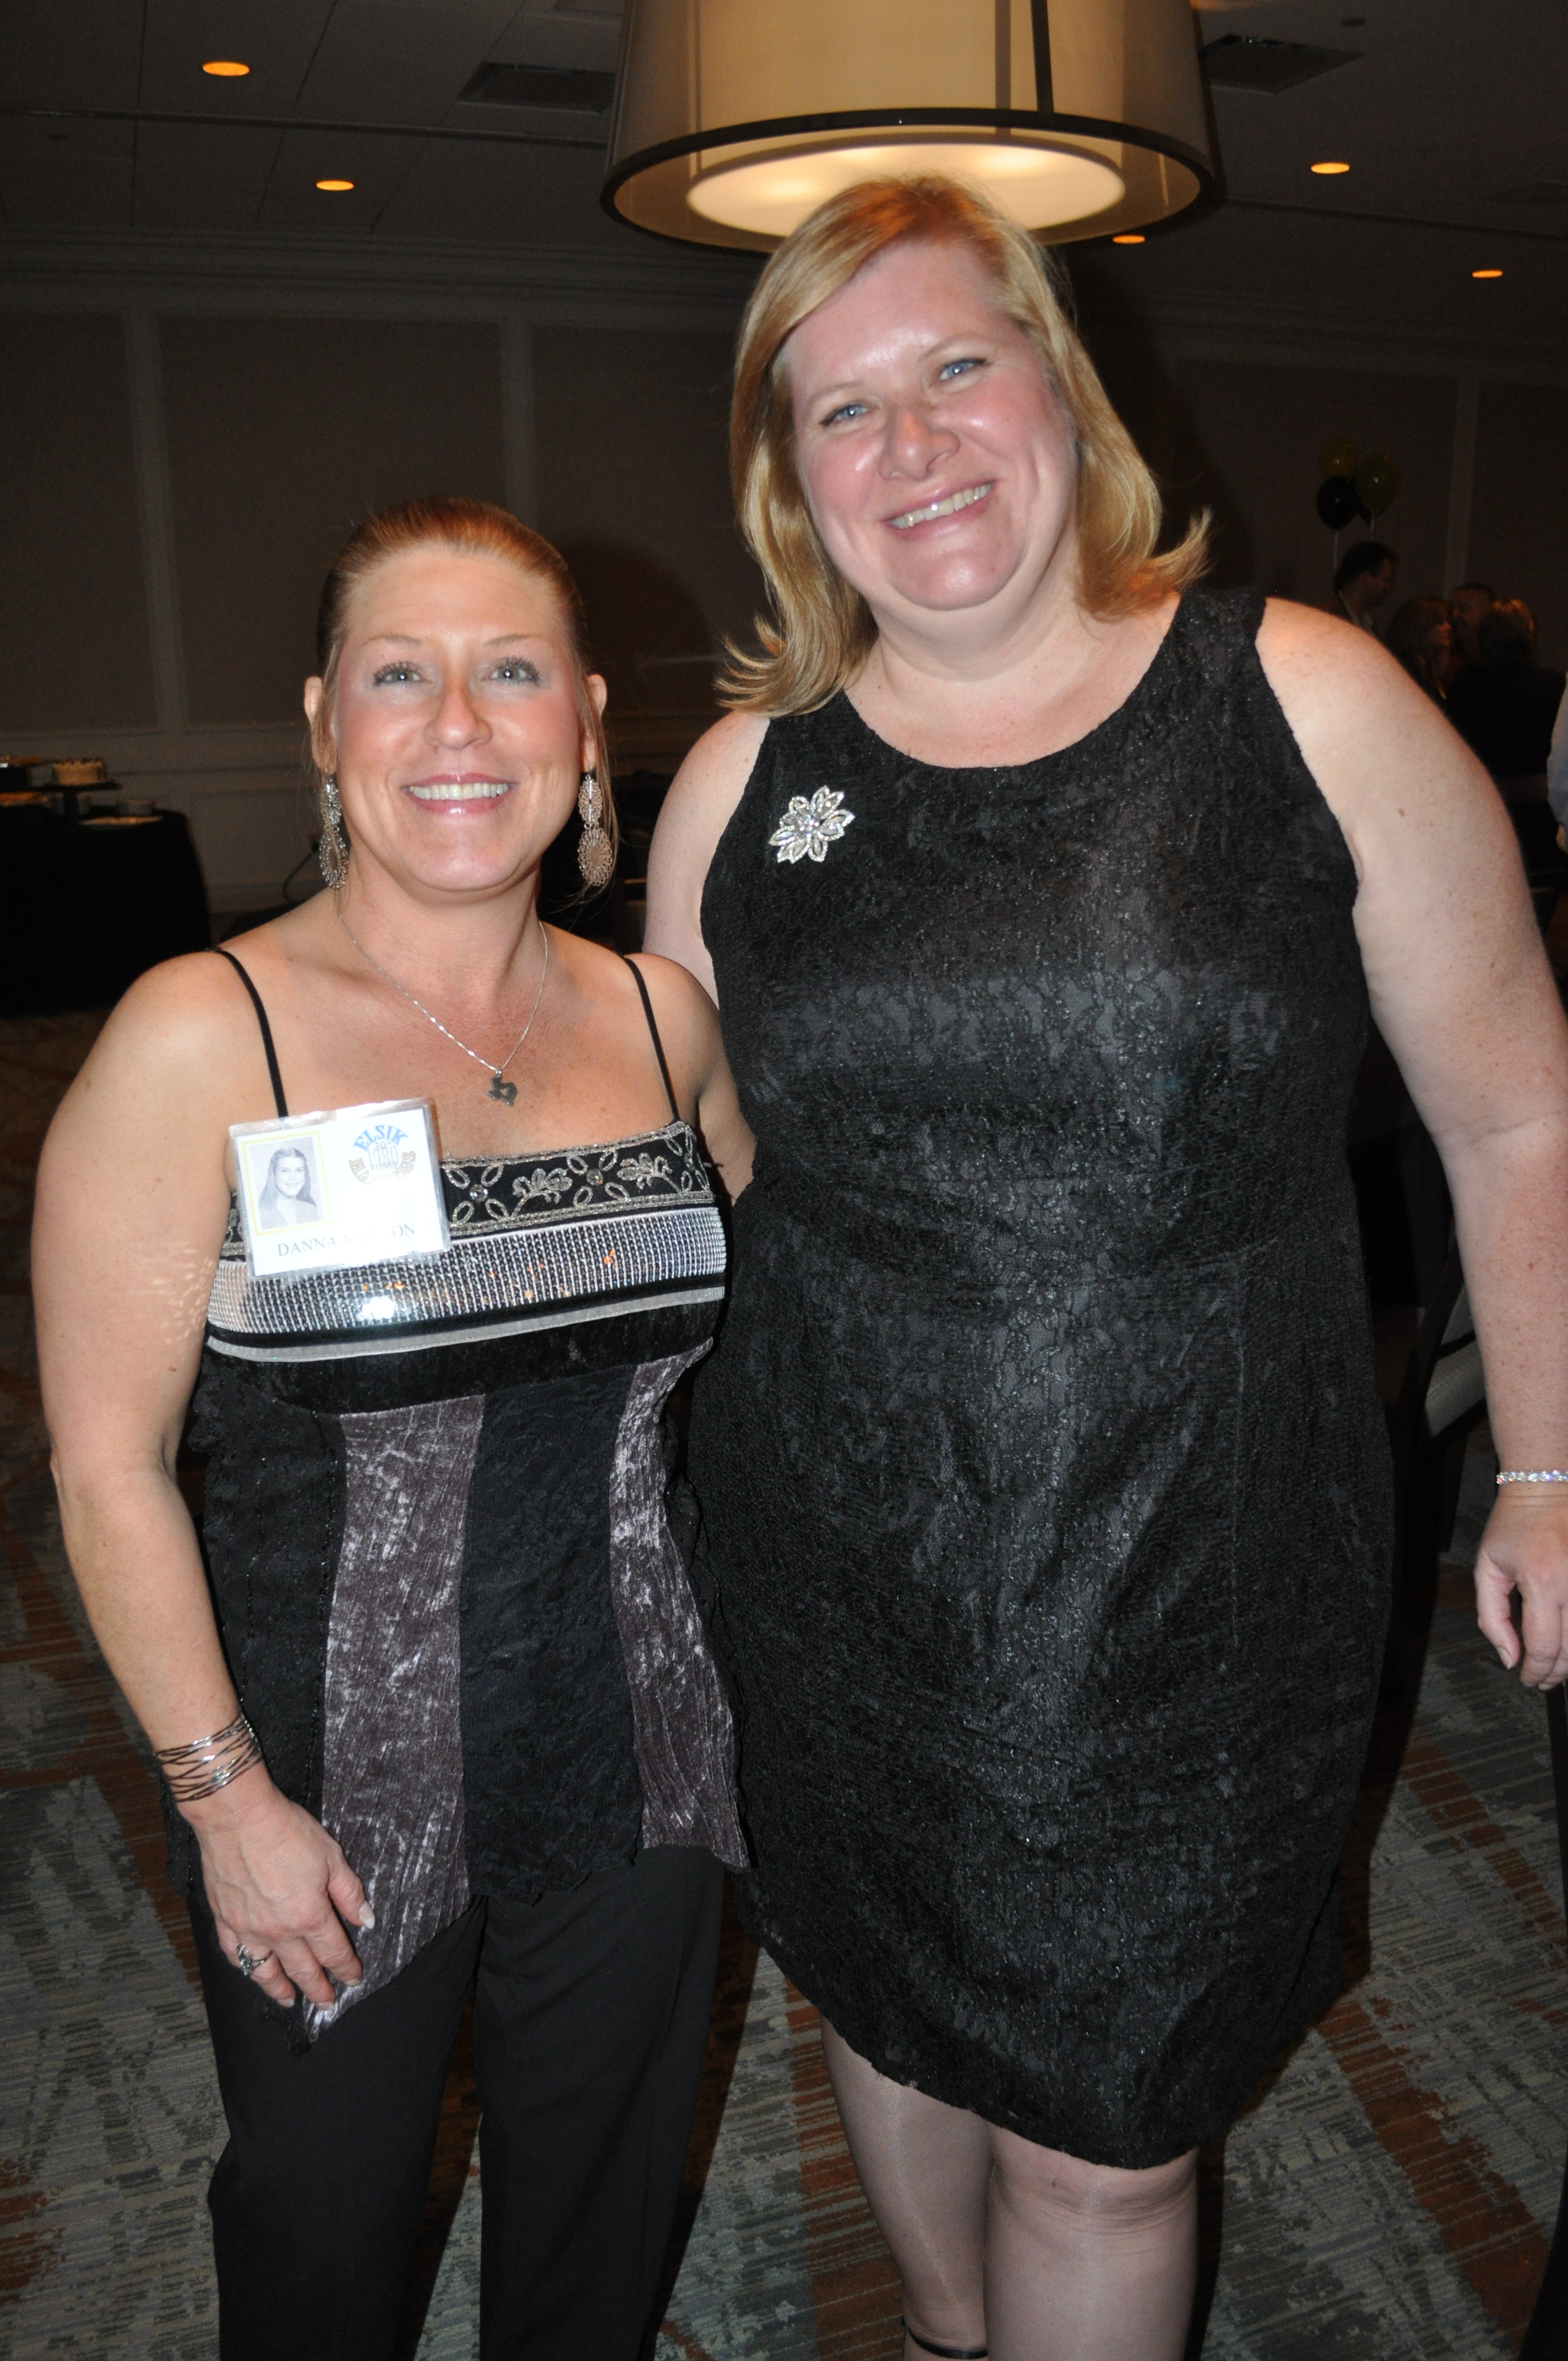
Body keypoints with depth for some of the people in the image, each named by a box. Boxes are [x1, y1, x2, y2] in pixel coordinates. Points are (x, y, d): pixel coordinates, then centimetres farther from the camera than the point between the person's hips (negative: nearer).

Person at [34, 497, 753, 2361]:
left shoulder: (660, 1014, -3)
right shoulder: (200, 1040, -17)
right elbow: (109, 1465, -13)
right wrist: (224, 1793, -12)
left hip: (637, 1762, 4)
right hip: (332, 1790, -3)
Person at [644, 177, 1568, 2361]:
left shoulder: (1308, 706, -7)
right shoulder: (743, 784, 0)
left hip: (1192, 1594, -3)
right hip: (835, 1586, 4)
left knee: (1101, 2151, 12)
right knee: (895, 2023, 26)